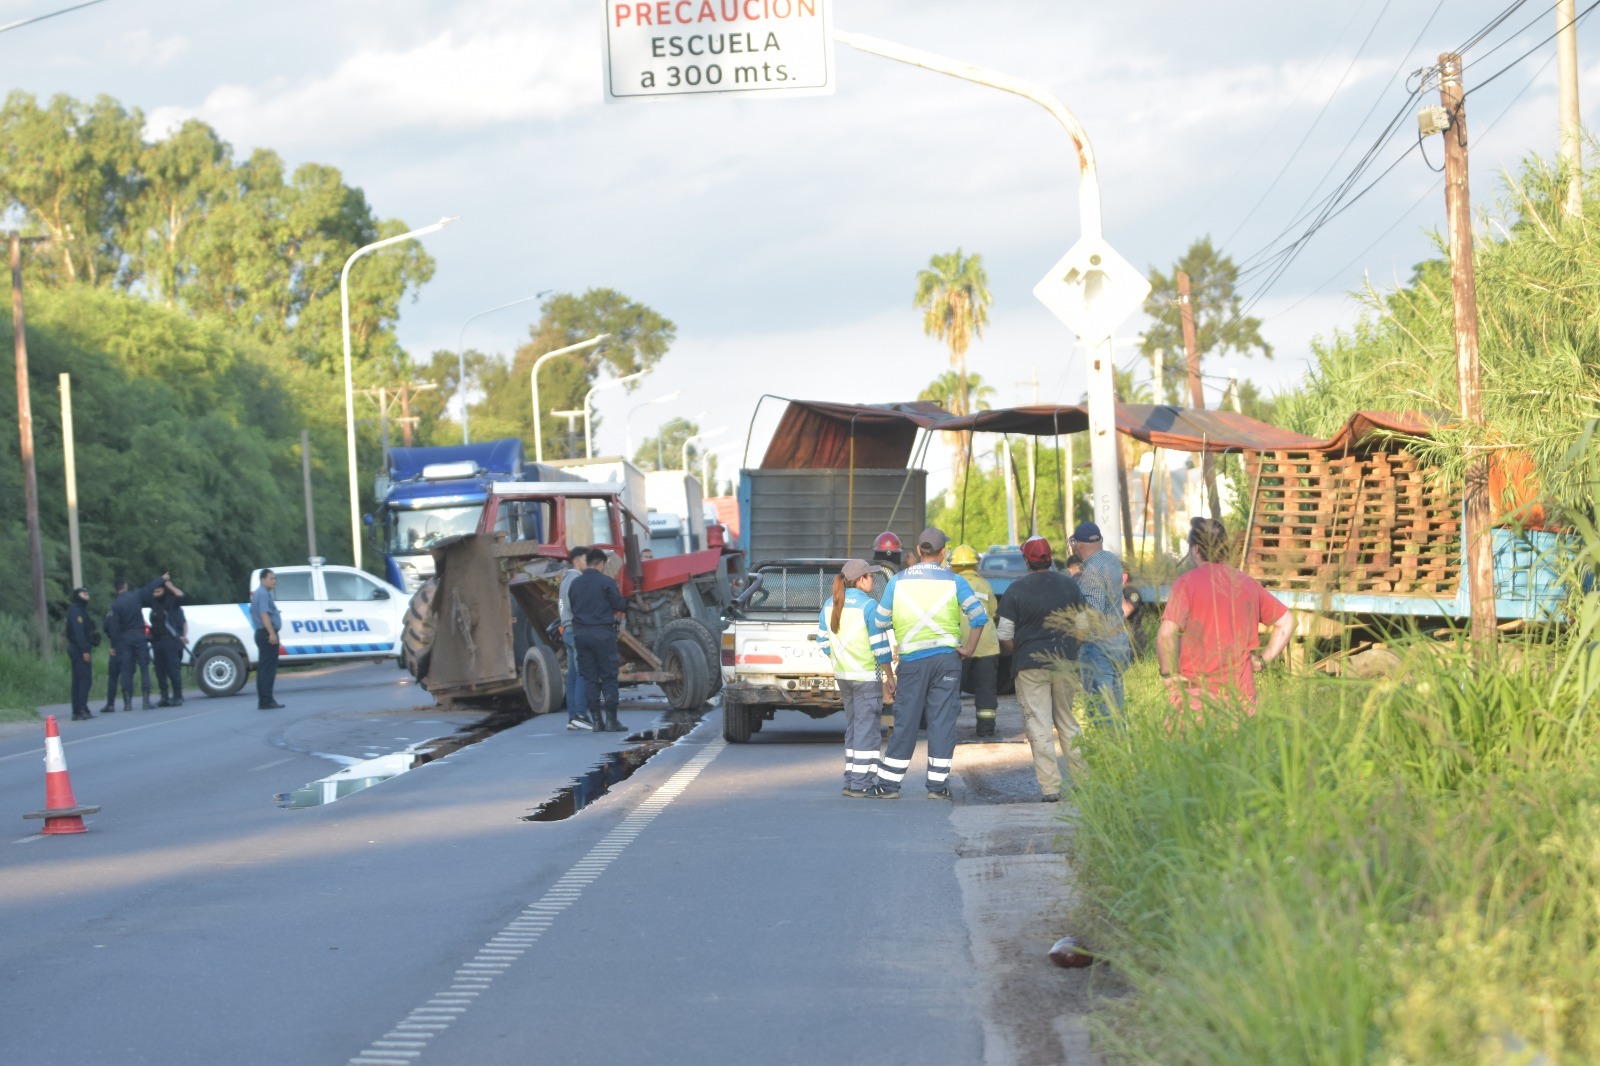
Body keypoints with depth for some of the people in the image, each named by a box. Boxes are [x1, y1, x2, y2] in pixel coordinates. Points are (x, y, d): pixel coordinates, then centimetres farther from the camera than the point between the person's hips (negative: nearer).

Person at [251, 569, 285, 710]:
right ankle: (267, 701, -12)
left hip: (262, 634, 11)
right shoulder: (263, 594, -14)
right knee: (268, 669, -10)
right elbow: (264, 614, -25)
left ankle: (263, 700, 13)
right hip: (268, 634, -11)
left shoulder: (259, 593, 19)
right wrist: (272, 633, -32)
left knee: (263, 669, 11)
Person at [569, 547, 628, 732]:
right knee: (609, 677, 0)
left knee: (589, 677, 8)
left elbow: (572, 607, 12)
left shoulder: (575, 583, 9)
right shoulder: (606, 581, -7)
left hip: (581, 633, 5)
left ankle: (596, 719, 6)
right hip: (603, 632, -5)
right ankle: (611, 720, -3)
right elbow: (621, 605, -5)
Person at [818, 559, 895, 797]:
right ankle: (860, 784, -4)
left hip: (842, 675, 7)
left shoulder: (830, 605, 6)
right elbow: (880, 646, -13)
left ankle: (851, 782, 16)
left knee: (852, 728, 16)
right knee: (866, 729, -2)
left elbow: (823, 642, 11)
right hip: (867, 676, -7)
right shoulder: (868, 606, -14)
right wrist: (890, 677, -6)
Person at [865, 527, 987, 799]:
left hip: (912, 661, 1)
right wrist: (969, 649, 5)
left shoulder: (898, 581, 3)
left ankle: (888, 784, 8)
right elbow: (979, 616, -5)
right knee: (942, 721, 3)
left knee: (904, 723, 5)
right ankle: (938, 785, 3)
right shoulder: (953, 581, -1)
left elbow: (880, 621, 8)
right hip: (946, 658, -1)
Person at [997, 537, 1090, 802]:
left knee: (1039, 726, -2)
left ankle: (1049, 786, -6)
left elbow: (1005, 635, -4)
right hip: (1066, 665, 3)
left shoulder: (1017, 589, -5)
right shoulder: (1069, 585, 4)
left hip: (1031, 666, -3)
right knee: (1068, 723, 15)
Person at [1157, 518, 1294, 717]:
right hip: (1241, 692, 5)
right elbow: (1286, 621, 16)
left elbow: (1165, 634, -17)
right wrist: (1263, 659, 14)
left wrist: (1167, 674, -5)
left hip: (1197, 693, -5)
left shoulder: (1187, 582, -7)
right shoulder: (1247, 583, 10)